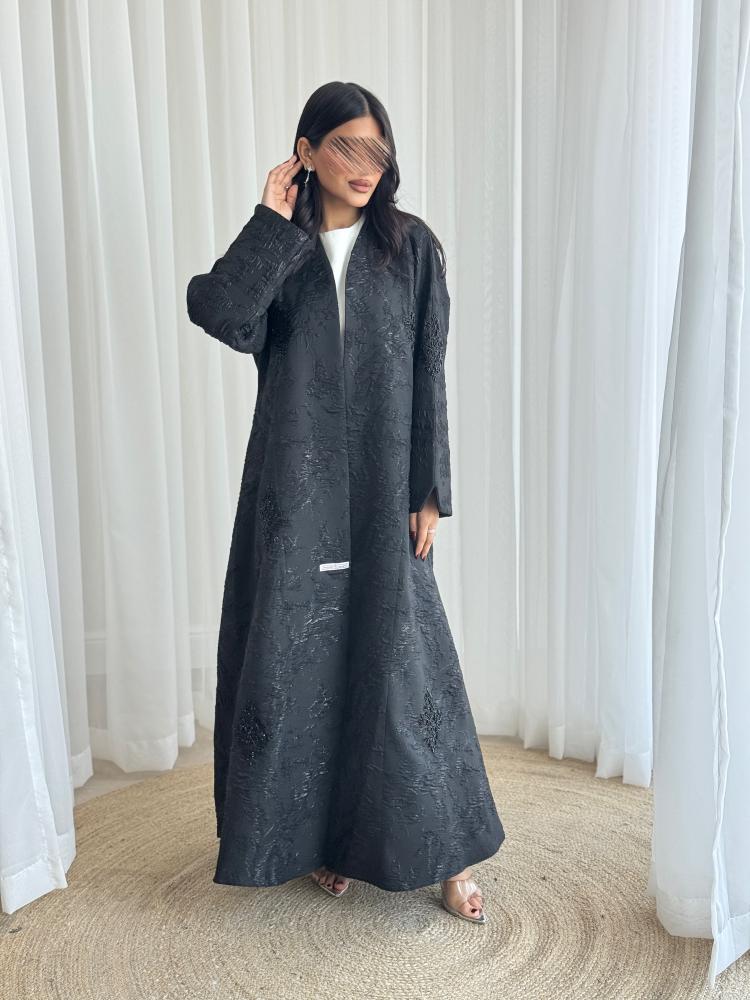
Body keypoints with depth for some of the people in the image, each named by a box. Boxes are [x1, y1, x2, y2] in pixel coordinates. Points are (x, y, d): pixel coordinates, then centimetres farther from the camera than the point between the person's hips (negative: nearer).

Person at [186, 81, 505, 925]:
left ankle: (445, 852, 15)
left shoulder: (412, 246, 3)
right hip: (295, 487, 1)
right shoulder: (274, 251, 6)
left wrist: (429, 492, -4)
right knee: (303, 657, 6)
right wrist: (272, 223, -11)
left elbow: (429, 376, 1)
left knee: (399, 659, 1)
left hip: (382, 486, -1)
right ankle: (322, 835, 24)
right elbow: (226, 320, -15)